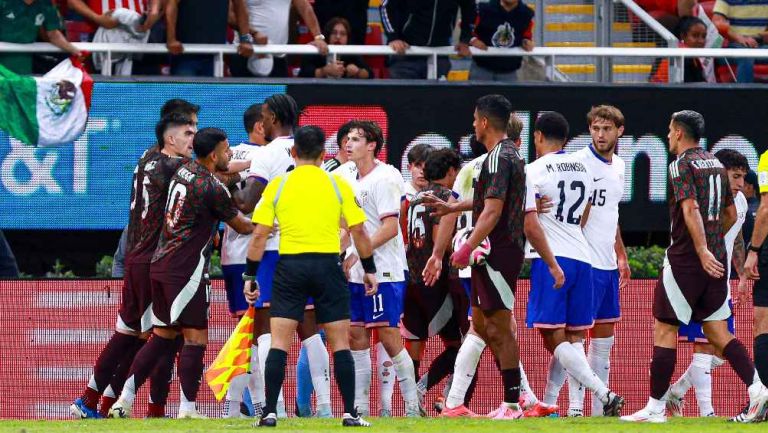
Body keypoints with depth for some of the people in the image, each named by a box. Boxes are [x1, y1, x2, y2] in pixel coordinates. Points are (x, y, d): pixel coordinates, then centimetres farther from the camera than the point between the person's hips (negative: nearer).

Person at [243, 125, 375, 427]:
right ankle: (350, 413, 4)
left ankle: (270, 412, -5)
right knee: (340, 343, 6)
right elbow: (359, 231, 3)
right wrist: (369, 269, 15)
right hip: (328, 265, 0)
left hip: (289, 266, 0)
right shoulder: (338, 184, 3)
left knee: (279, 343, 2)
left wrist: (250, 276, 8)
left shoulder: (277, 185, 3)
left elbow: (259, 235, 1)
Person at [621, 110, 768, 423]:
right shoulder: (716, 164, 15)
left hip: (686, 259, -7)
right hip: (715, 261, 7)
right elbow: (731, 215, 20)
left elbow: (690, 208, -21)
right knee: (718, 333, 7)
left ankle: (655, 407, 0)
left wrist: (702, 250, -26)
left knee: (664, 330, 0)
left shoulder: (682, 165, -9)